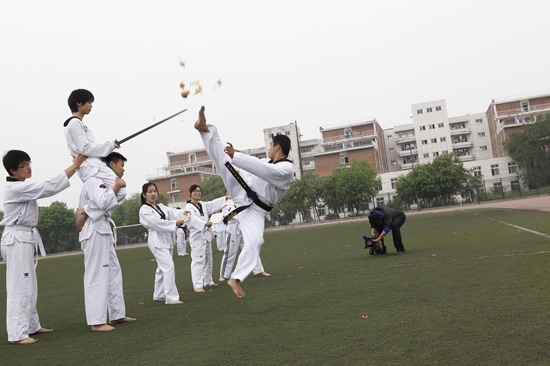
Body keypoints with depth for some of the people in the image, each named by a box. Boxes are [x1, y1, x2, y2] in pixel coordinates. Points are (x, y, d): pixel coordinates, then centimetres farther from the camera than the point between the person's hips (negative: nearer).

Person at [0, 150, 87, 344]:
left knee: (29, 286, 16)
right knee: (19, 287, -8)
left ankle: (31, 326, 26)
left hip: (24, 239, 10)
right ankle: (17, 334, -4)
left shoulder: (23, 187, 13)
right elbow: (49, 187, -23)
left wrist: (75, 166, 0)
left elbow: (46, 189, 9)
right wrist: (75, 165, -21)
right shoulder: (16, 188, -18)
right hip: (17, 240, -10)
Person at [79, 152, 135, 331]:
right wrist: (117, 186, -16)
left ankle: (117, 315, 23)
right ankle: (96, 322, -2)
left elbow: (114, 204, 17)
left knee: (114, 271, 14)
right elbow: (103, 202, -26)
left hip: (104, 230, 11)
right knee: (97, 276, -7)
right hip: (95, 231, -11)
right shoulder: (94, 181, -12)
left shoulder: (103, 182, 19)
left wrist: (120, 188, 3)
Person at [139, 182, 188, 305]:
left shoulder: (161, 206, 17)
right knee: (169, 266, -18)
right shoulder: (144, 210, -7)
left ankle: (158, 295, 29)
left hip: (167, 240, 8)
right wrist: (175, 223, -26)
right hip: (156, 241, -8)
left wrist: (182, 213, -20)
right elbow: (156, 223, -20)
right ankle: (171, 297, -16)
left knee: (162, 268, 16)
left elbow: (172, 212, 1)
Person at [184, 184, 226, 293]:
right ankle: (197, 285, -12)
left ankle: (208, 282, 30)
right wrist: (205, 224, -40)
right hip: (196, 236, -8)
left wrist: (226, 198, 16)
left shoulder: (203, 205, 14)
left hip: (206, 235, 8)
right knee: (198, 261, -13)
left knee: (208, 260, 16)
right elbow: (193, 219, -26)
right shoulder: (189, 207, -10)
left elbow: (214, 204, 19)